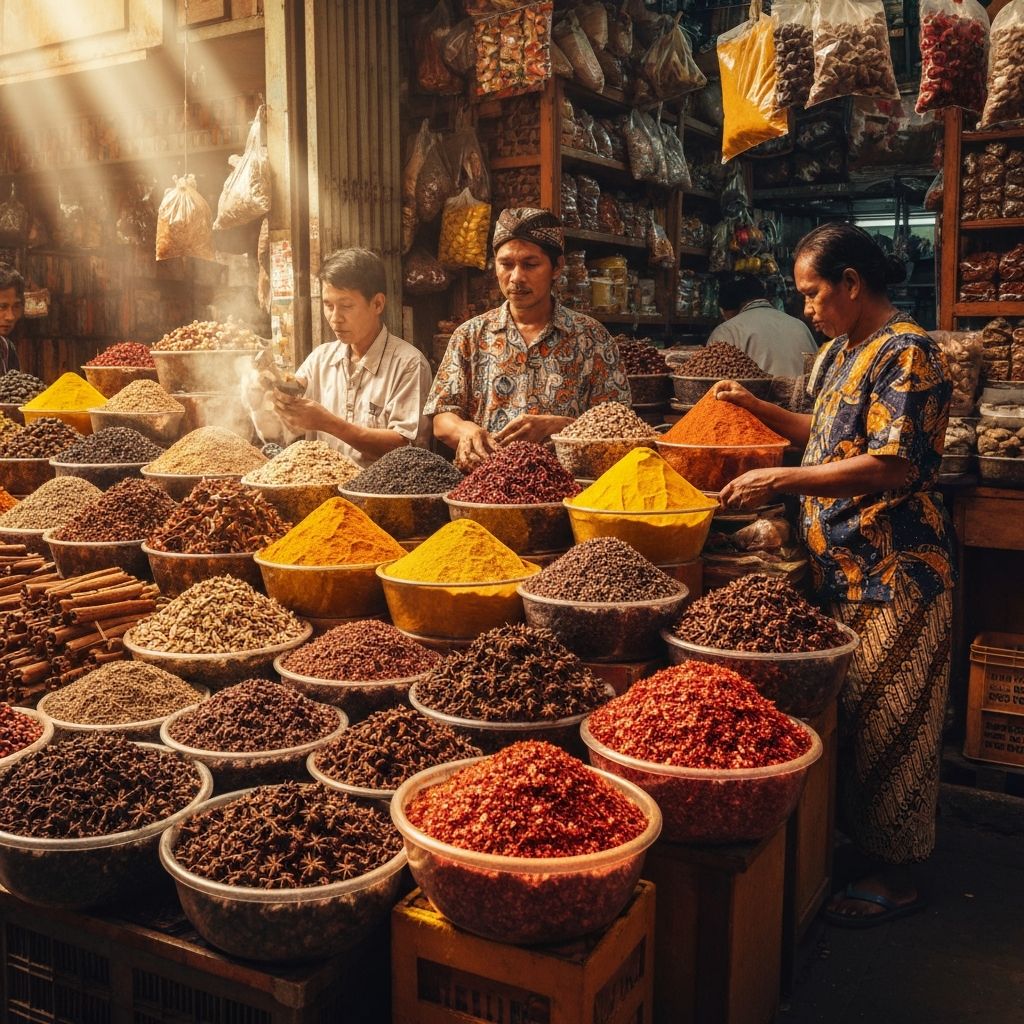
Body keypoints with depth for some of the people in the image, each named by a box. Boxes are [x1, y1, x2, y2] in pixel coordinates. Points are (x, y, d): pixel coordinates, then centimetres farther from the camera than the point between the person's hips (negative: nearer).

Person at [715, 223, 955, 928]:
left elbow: (895, 466, -24)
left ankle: (897, 876, 16)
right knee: (850, 714, 16)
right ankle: (858, 836, 31)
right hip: (842, 566, 9)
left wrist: (781, 481, -24)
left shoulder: (907, 354, -15)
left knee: (886, 721, 1)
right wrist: (756, 406, 16)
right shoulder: (841, 352, 14)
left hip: (893, 573, -9)